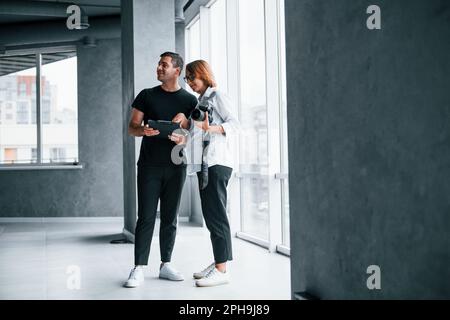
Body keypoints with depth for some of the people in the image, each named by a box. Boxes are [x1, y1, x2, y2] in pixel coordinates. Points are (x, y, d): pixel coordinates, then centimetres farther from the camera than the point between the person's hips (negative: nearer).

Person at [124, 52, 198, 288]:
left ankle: (166, 265, 17)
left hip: (176, 166, 1)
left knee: (170, 218, 7)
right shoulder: (147, 96, 7)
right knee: (146, 217, -5)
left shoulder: (189, 100, 7)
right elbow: (131, 127, 6)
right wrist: (143, 130, -17)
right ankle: (139, 268, -3)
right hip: (149, 165, -1)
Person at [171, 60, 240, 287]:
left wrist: (211, 128, -28)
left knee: (216, 214, -11)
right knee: (210, 215, 8)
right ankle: (218, 263, 14)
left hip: (218, 162, -9)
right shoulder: (199, 102, 22)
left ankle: (221, 269, -10)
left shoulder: (217, 96, -2)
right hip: (203, 164, 9)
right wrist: (183, 140, 2)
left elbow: (234, 124, -13)